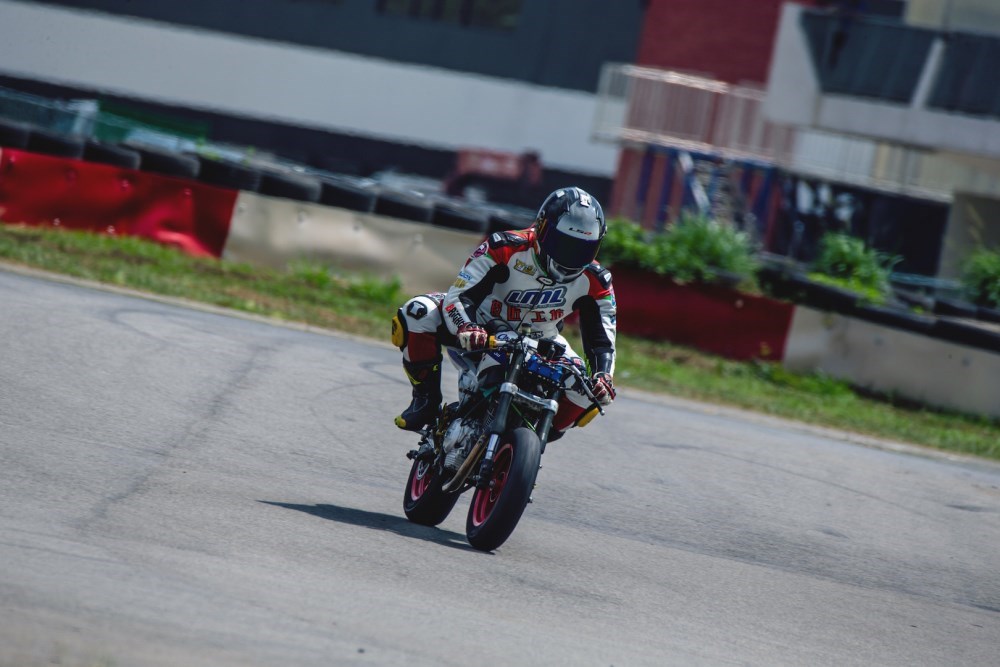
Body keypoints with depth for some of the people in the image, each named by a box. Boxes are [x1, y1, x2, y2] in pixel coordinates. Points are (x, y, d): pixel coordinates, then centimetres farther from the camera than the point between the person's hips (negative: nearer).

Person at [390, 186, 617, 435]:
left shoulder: (593, 281, -16)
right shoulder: (506, 248, -25)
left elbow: (601, 339, -12)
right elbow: (458, 296, -29)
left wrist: (603, 376, -35)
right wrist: (466, 327, -53)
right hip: (484, 335, -2)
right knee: (419, 313, -29)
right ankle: (426, 399, -12)